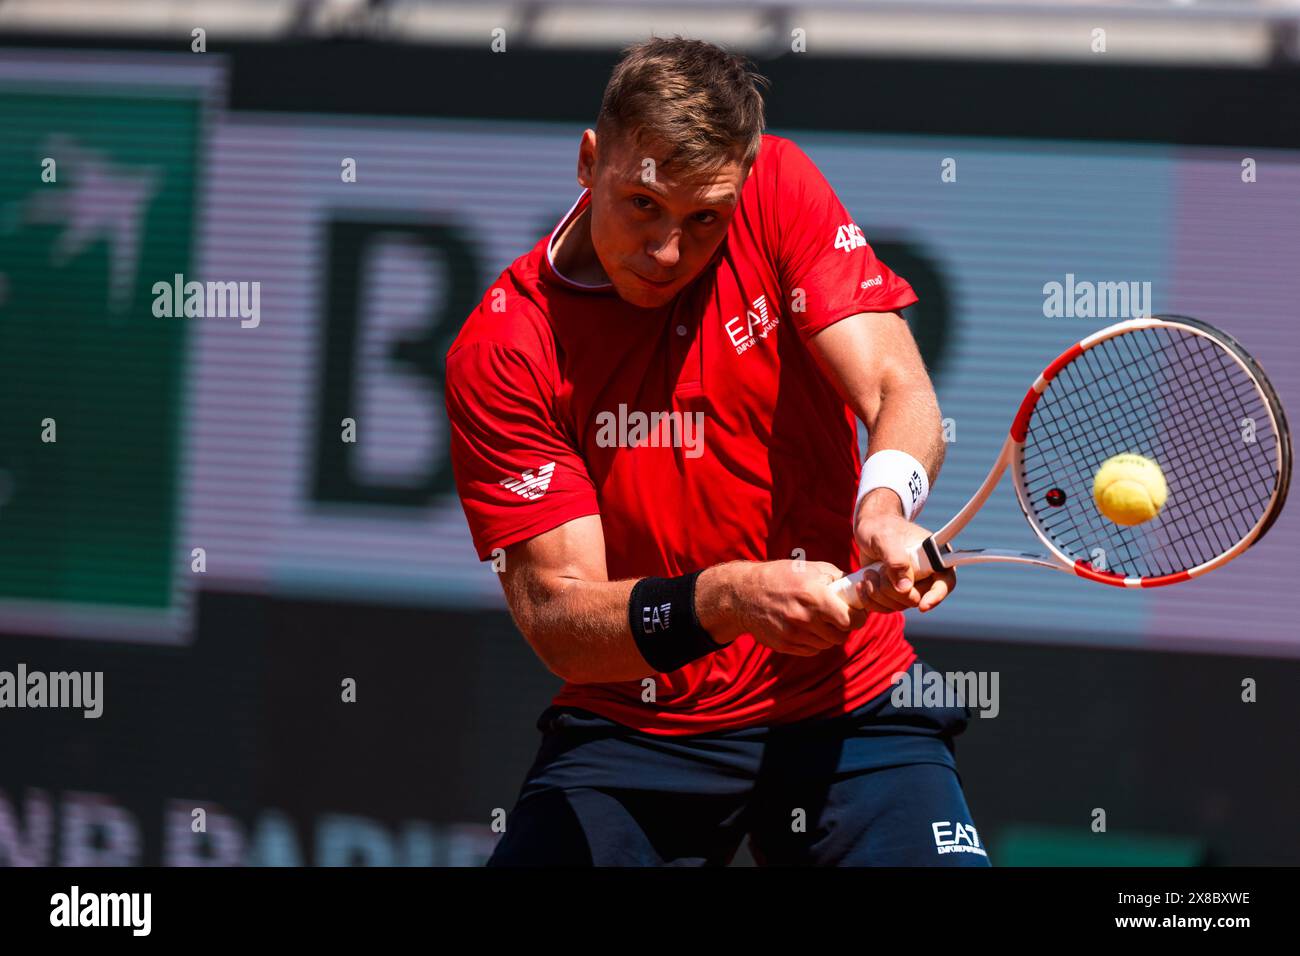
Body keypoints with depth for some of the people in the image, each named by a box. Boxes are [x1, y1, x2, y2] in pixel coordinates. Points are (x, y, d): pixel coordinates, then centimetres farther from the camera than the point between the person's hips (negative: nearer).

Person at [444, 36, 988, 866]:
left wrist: (885, 503, -37)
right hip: (629, 730, 0)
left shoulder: (779, 190, -4)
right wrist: (724, 601, -36)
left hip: (846, 702, 0)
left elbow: (899, 391, -14)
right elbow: (555, 617, -17)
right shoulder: (499, 352, -12)